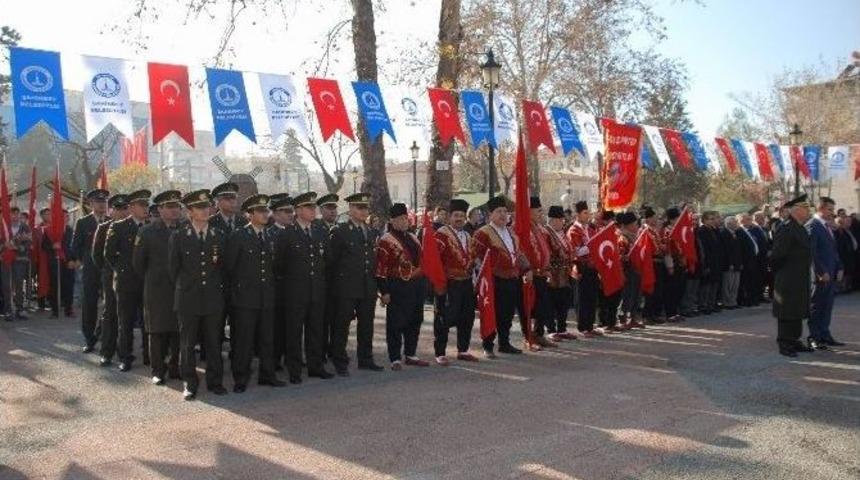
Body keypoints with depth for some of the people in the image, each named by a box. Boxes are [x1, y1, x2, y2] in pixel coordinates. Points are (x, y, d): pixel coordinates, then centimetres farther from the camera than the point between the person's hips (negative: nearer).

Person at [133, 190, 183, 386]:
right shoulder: (147, 231, 0)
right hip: (157, 290, -1)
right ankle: (158, 370, 14)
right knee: (158, 332, 5)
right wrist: (150, 280, 8)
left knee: (178, 331, 4)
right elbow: (138, 262, 5)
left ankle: (175, 367, 16)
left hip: (181, 288, 1)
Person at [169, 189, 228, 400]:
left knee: (214, 343, 7)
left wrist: (217, 288, 9)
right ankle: (189, 384, 15)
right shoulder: (178, 237, 0)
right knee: (187, 344, 5)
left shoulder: (219, 236, 6)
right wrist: (184, 289, 7)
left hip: (213, 299, 2)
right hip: (188, 300, -2)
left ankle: (215, 381, 18)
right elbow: (173, 269, 6)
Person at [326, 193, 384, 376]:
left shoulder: (373, 232, 12)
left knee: (366, 324, 13)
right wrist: (337, 280, -5)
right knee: (341, 325, 1)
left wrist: (375, 281, 13)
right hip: (346, 288, -5)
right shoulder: (339, 232, -6)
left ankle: (365, 359, 25)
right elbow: (330, 260, -6)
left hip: (368, 288, 6)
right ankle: (340, 362, 10)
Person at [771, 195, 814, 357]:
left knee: (798, 311, 15)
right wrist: (778, 271, -9)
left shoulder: (800, 228, 14)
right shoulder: (786, 228, -18)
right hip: (788, 280, -10)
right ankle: (784, 344, 3)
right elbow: (778, 254, -20)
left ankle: (794, 341, 24)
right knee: (787, 313, -3)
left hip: (800, 280, 10)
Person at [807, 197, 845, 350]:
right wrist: (821, 272, -18)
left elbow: (833, 249, 21)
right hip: (820, 274, -8)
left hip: (830, 274, 8)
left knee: (827, 307, 12)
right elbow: (811, 252, -17)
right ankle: (813, 338, 6)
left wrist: (839, 268, 10)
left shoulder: (827, 227, 16)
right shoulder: (812, 226, -12)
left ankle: (824, 335, 19)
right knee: (816, 307, -1)